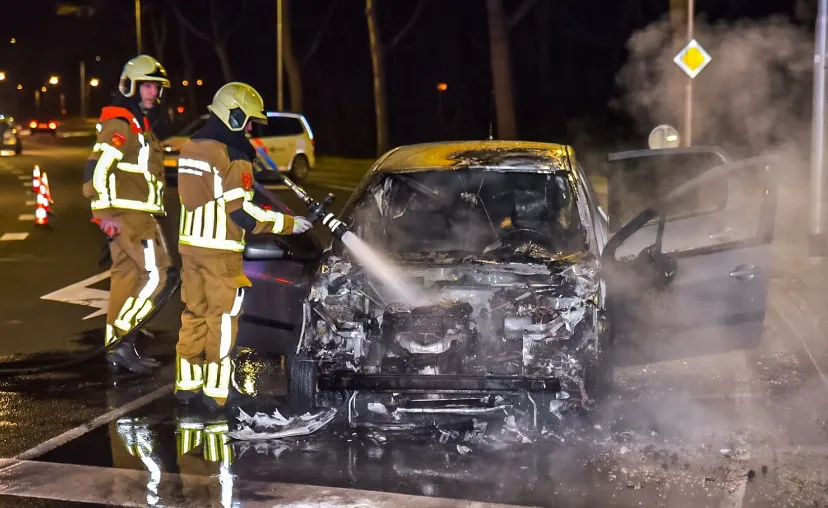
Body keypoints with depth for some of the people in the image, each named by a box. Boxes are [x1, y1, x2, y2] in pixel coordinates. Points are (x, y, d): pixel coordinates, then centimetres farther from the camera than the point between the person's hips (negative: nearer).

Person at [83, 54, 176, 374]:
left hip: (138, 214, 10)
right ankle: (120, 341, -9)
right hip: (126, 215, -10)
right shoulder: (119, 123, -13)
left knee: (127, 277, 10)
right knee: (154, 276, -13)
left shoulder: (138, 123, 20)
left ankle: (118, 350, 15)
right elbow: (96, 169, -21)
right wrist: (105, 213, -23)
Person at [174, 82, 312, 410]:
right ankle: (215, 391, 2)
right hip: (220, 251, -8)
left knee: (194, 314, 14)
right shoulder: (232, 156, -16)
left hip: (190, 245, 8)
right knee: (222, 318, 0)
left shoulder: (190, 148, 10)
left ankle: (186, 383, 19)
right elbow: (242, 212, -19)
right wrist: (287, 223, -12)